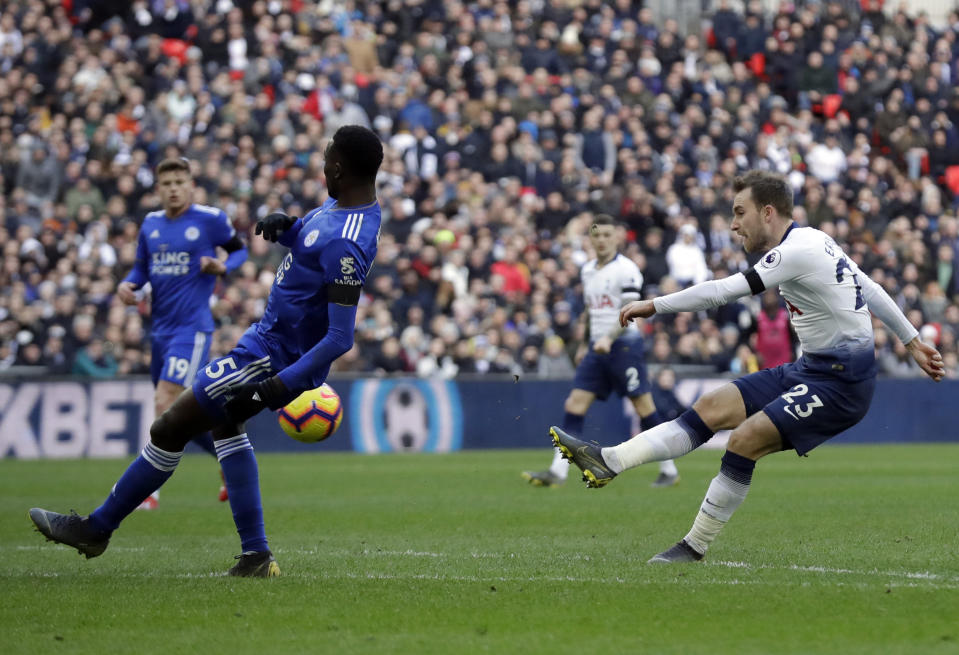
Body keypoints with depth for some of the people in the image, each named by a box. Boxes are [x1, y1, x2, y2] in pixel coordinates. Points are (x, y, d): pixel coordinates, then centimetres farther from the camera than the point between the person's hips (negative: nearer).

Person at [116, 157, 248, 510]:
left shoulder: (210, 219, -5)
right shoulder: (151, 223, 10)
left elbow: (240, 250, 8)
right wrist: (127, 284, -2)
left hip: (192, 327, -7)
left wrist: (223, 266, -13)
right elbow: (141, 267, 18)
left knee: (164, 403, -17)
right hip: (160, 328, 7)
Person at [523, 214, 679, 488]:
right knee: (574, 404, -4)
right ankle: (557, 471, -7)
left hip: (624, 345, -7)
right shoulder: (588, 270, 15)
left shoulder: (626, 270, -8)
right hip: (597, 348, 7)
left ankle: (669, 470, 6)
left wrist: (609, 338, -28)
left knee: (644, 407, -5)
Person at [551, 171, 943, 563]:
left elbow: (722, 292, -23)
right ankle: (609, 462, -13)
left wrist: (654, 306, -18)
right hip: (810, 369, 10)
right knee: (711, 408, -3)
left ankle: (695, 547, -9)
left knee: (744, 440, -19)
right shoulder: (812, 241, 12)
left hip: (839, 383, -10)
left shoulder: (797, 252, -18)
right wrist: (911, 341, 29)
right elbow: (871, 291, 21)